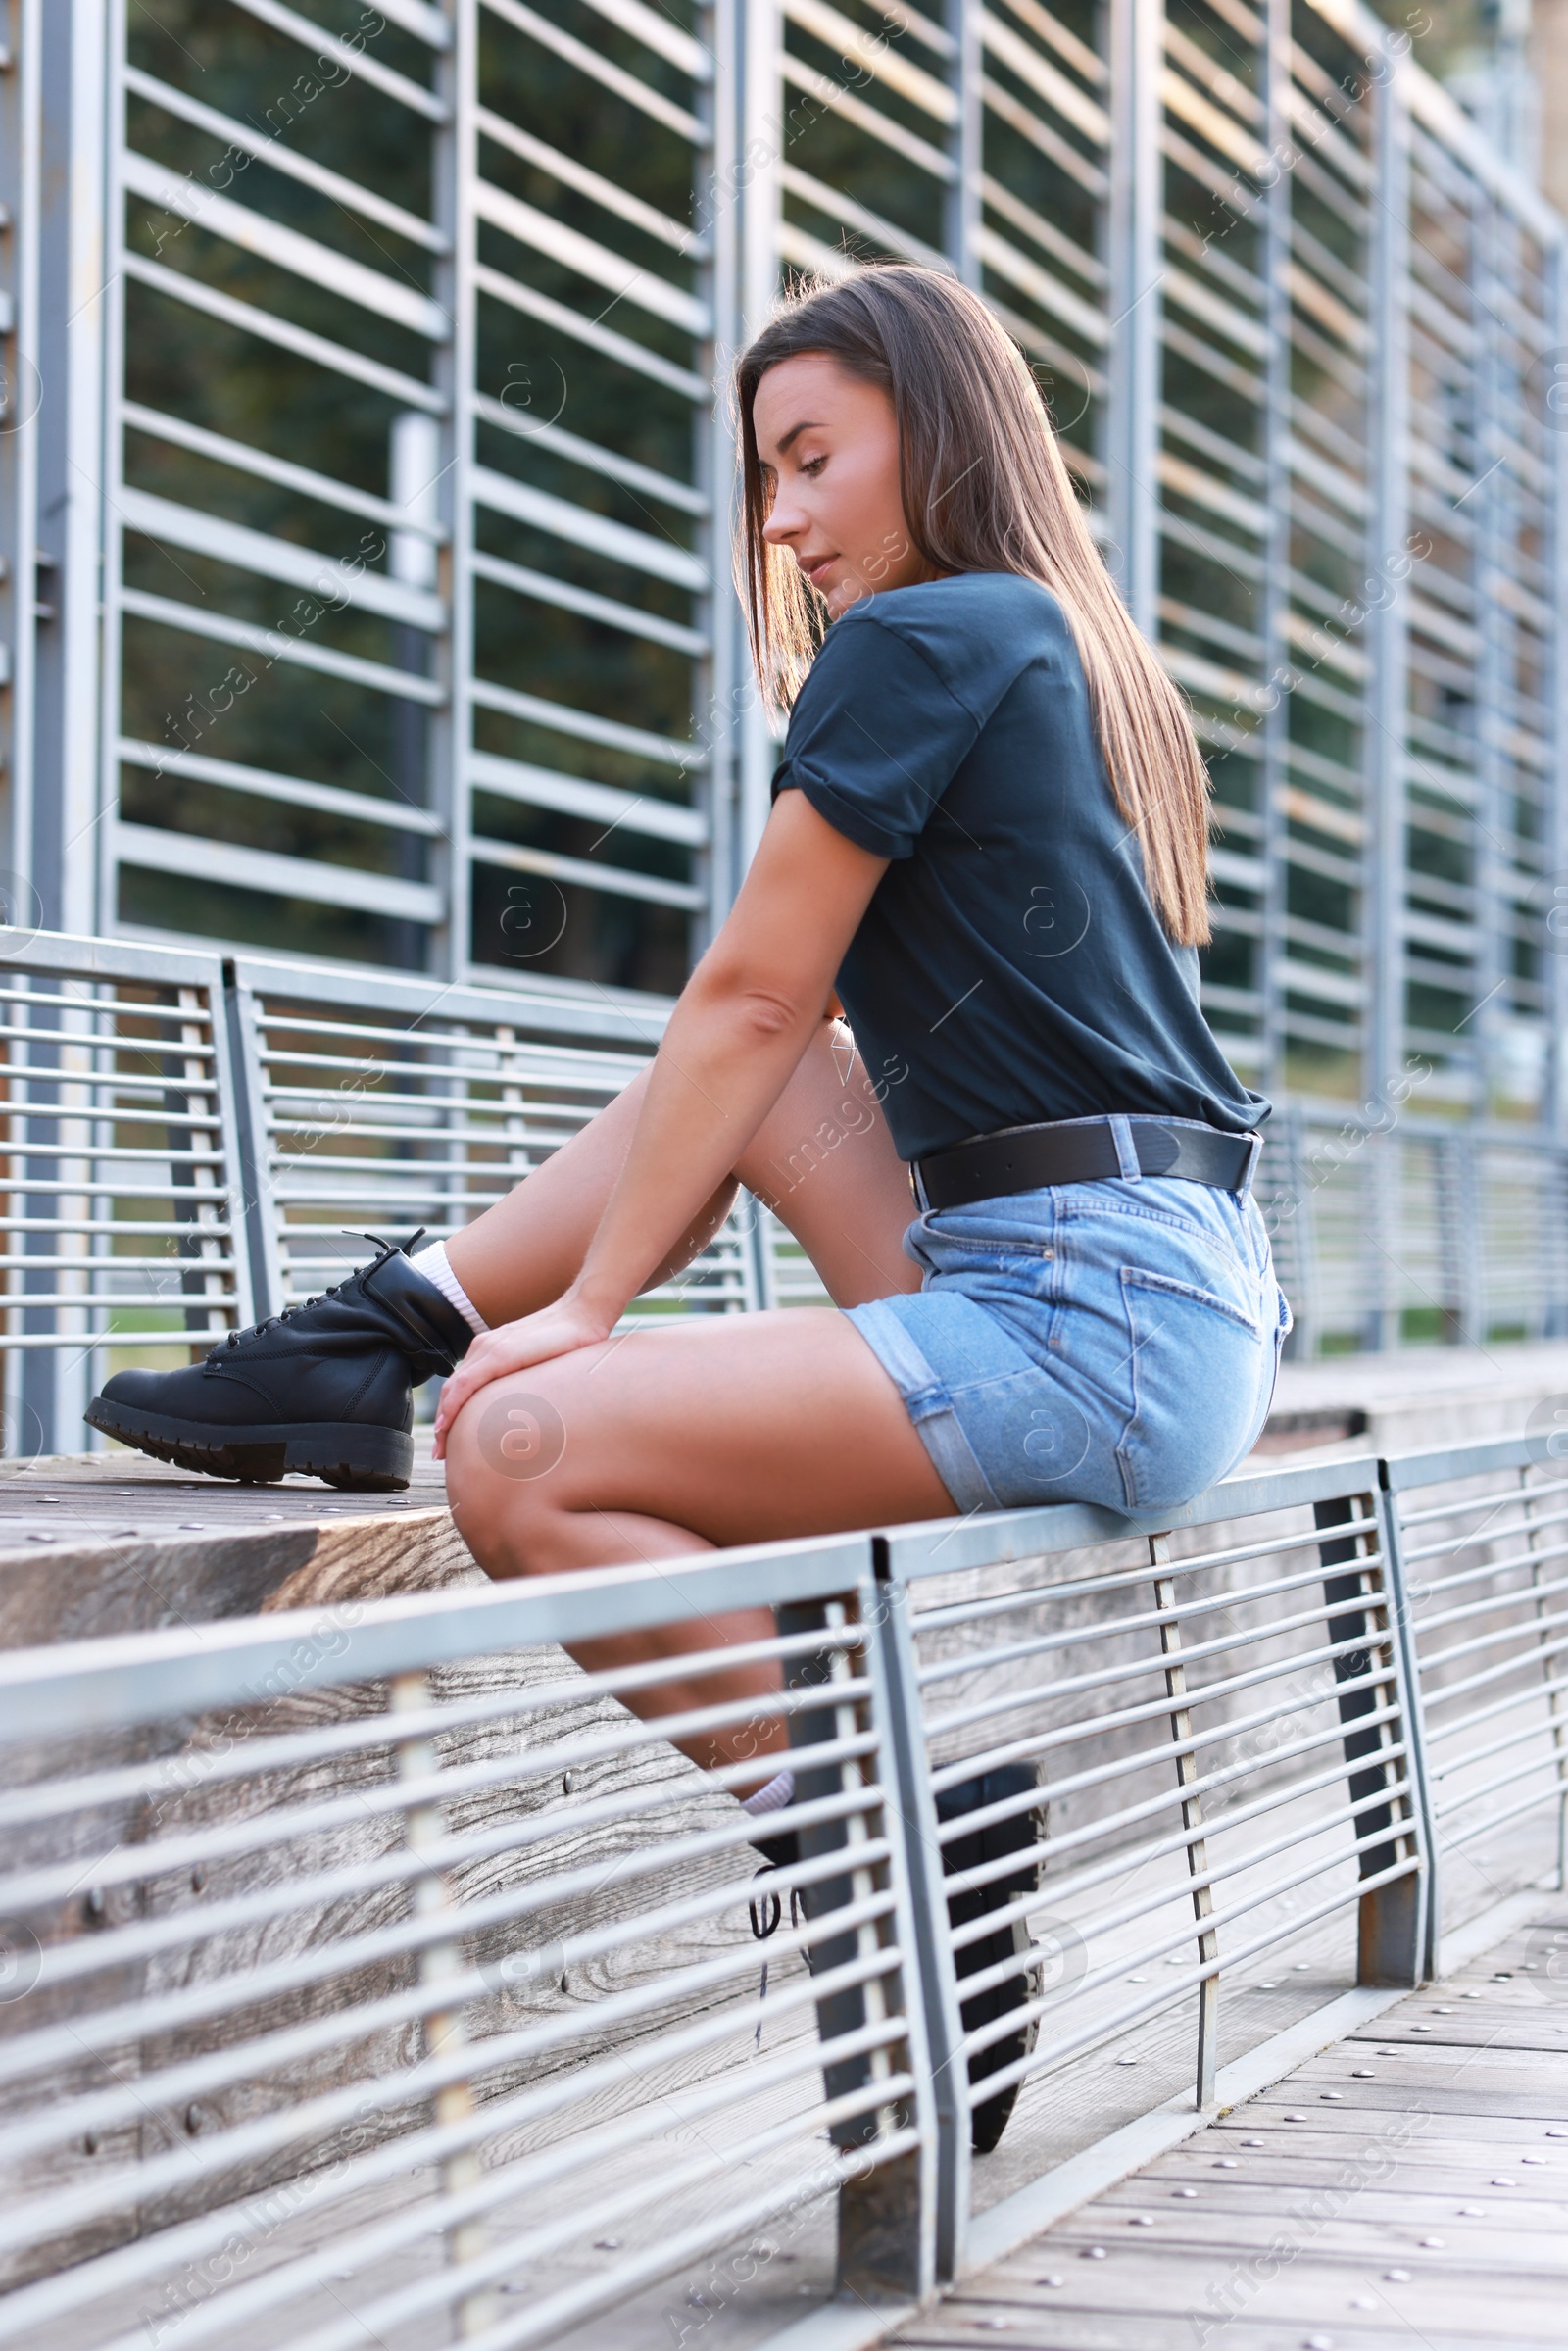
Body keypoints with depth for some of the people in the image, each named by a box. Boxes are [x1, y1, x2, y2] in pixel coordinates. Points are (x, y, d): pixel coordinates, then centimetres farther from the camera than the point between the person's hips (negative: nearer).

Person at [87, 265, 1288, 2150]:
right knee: (748, 1063, 19)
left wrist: (588, 1298, 0)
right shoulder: (1082, 660, 23)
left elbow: (747, 1000, -6)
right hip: (1201, 1312, 10)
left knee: (523, 1458, -16)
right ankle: (389, 1329, 18)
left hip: (1088, 1337, -10)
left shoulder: (913, 645, -6)